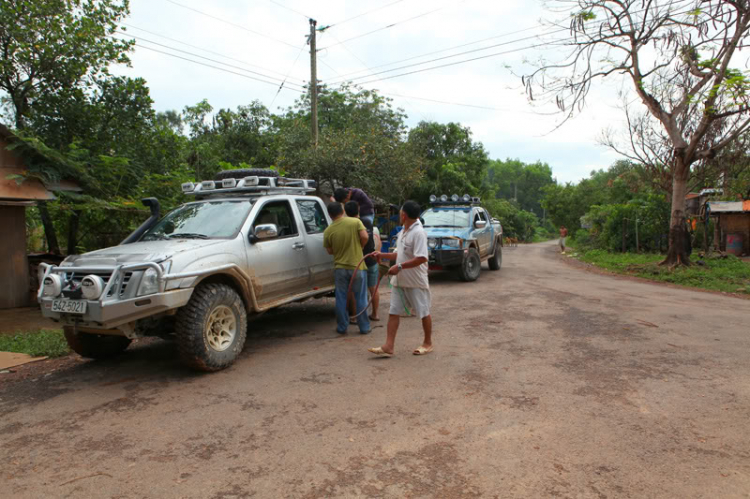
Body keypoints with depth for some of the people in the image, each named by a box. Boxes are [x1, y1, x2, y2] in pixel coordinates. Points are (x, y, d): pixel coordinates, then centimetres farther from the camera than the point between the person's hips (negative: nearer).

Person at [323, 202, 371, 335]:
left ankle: (342, 327, 17)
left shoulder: (328, 231, -3)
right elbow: (365, 237, -15)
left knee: (341, 299, 11)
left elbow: (329, 251, 3)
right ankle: (364, 327, 14)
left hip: (339, 267, 1)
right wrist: (359, 246, 4)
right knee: (361, 298, 9)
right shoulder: (355, 222, -6)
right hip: (357, 266, -1)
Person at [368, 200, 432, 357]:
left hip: (416, 282, -9)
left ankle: (427, 343, 24)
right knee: (393, 312, 3)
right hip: (400, 281, 9)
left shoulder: (418, 233, -18)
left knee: (423, 312, 8)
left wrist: (399, 266, -28)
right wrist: (382, 255, 15)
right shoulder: (403, 232, 11)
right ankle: (388, 346, 5)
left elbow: (421, 258, -27)